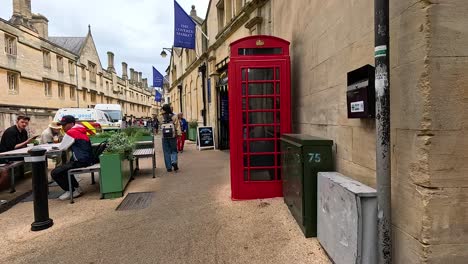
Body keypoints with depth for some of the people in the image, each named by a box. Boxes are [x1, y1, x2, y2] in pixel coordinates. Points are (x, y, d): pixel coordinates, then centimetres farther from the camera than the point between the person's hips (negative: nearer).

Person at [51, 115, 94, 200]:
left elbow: (62, 147, -6)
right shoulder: (79, 130, 18)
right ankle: (76, 188, 27)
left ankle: (71, 191, 6)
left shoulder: (71, 132, -11)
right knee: (63, 168, 30)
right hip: (87, 159, 11)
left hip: (81, 161, -11)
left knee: (55, 173, -8)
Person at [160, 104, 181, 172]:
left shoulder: (163, 117, -2)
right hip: (173, 136, -1)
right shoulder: (174, 116, -4)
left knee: (166, 152, 7)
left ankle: (169, 167, 8)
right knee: (174, 150, 12)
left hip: (165, 137, 1)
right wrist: (179, 133, -7)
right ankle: (174, 161, -15)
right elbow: (177, 125, -9)